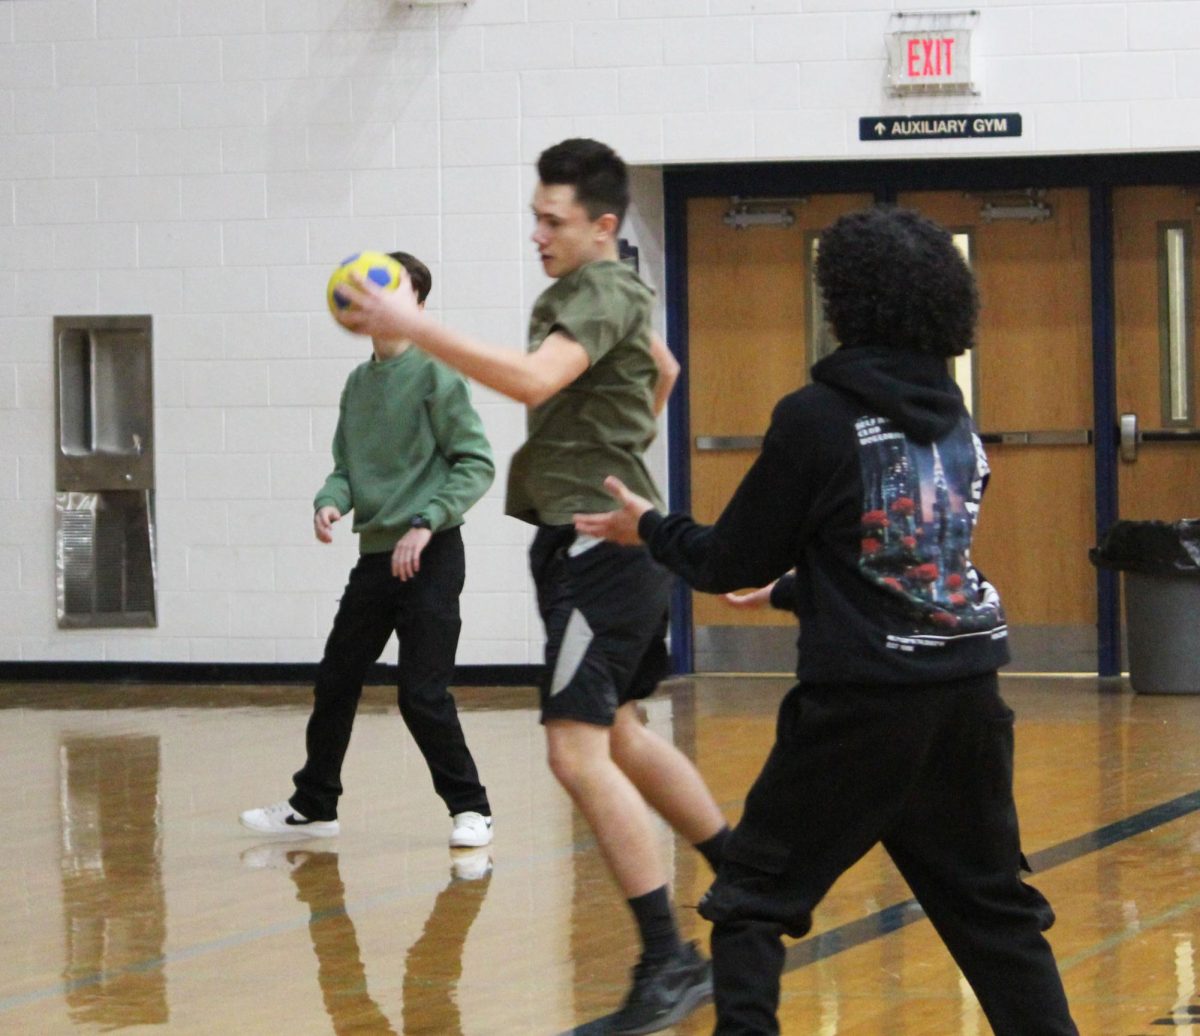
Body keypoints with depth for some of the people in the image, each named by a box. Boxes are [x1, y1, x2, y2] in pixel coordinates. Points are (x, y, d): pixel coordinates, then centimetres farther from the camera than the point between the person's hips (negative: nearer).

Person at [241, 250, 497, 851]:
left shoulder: (433, 374, -9)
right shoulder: (358, 383, 12)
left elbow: (475, 463, -10)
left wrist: (425, 522, -18)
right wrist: (331, 501, -5)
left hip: (429, 557, -7)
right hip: (375, 555, 7)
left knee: (422, 694, -8)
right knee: (335, 683, 11)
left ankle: (470, 809, 6)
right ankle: (313, 806, 23)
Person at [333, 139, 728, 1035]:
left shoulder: (602, 295, -16)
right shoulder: (599, 292, 15)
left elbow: (534, 379, -35)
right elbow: (664, 369, 35)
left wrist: (414, 327, -36)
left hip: (600, 545, -11)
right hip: (591, 537, 11)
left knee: (578, 751, -15)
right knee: (621, 738, 21)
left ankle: (670, 962, -13)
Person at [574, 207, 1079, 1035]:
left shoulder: (816, 418, -9)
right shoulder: (955, 421, 10)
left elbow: (732, 562, -2)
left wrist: (650, 527, 17)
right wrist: (791, 590, 37)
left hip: (860, 703, -5)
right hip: (967, 694, 6)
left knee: (754, 899, 6)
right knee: (993, 903, 16)